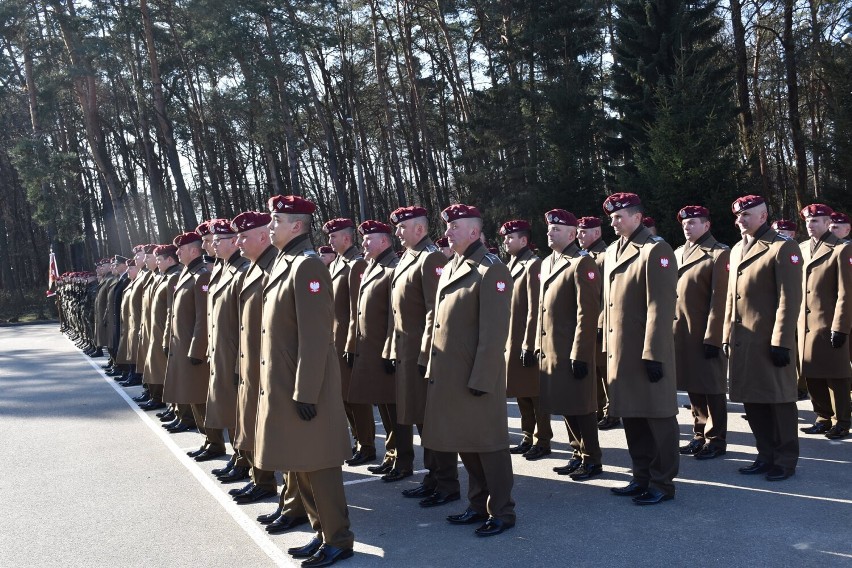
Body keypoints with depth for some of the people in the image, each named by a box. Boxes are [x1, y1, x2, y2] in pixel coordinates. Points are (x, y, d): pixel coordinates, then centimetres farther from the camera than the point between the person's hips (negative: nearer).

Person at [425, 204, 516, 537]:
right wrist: (433, 368, 13)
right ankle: (479, 505, 30)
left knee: (488, 444, 3)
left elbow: (495, 332, -18)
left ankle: (502, 512, 16)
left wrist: (481, 379, -20)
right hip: (449, 375, 9)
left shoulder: (491, 271, -13)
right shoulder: (450, 269, 13)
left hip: (477, 377, -8)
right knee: (465, 442, 16)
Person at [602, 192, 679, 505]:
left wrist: (653, 354, -20)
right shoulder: (612, 251, 13)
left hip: (647, 352, -8)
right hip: (620, 351, 8)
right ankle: (642, 477, 27)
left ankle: (663, 483, 15)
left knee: (658, 418, 4)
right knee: (631, 416, 15)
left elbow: (661, 307, -17)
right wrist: (608, 347, 14)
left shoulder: (656, 250, -12)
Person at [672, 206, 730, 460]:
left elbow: (720, 299, -14)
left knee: (712, 389, 4)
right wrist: (670, 329, 8)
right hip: (681, 333, 7)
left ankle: (716, 440, 15)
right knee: (692, 387, 14)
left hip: (706, 334, -7)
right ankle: (700, 435, 26)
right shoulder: (678, 253, 12)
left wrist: (713, 338, -16)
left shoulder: (719, 254, -9)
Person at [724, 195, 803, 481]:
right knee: (752, 400, 12)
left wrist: (781, 342, -16)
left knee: (779, 401, 4)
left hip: (770, 341, -7)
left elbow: (789, 298, -13)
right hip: (742, 341, 7)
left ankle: (786, 461, 16)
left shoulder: (783, 247, -8)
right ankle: (766, 455, 25)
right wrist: (727, 336, 13)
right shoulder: (737, 249, 15)